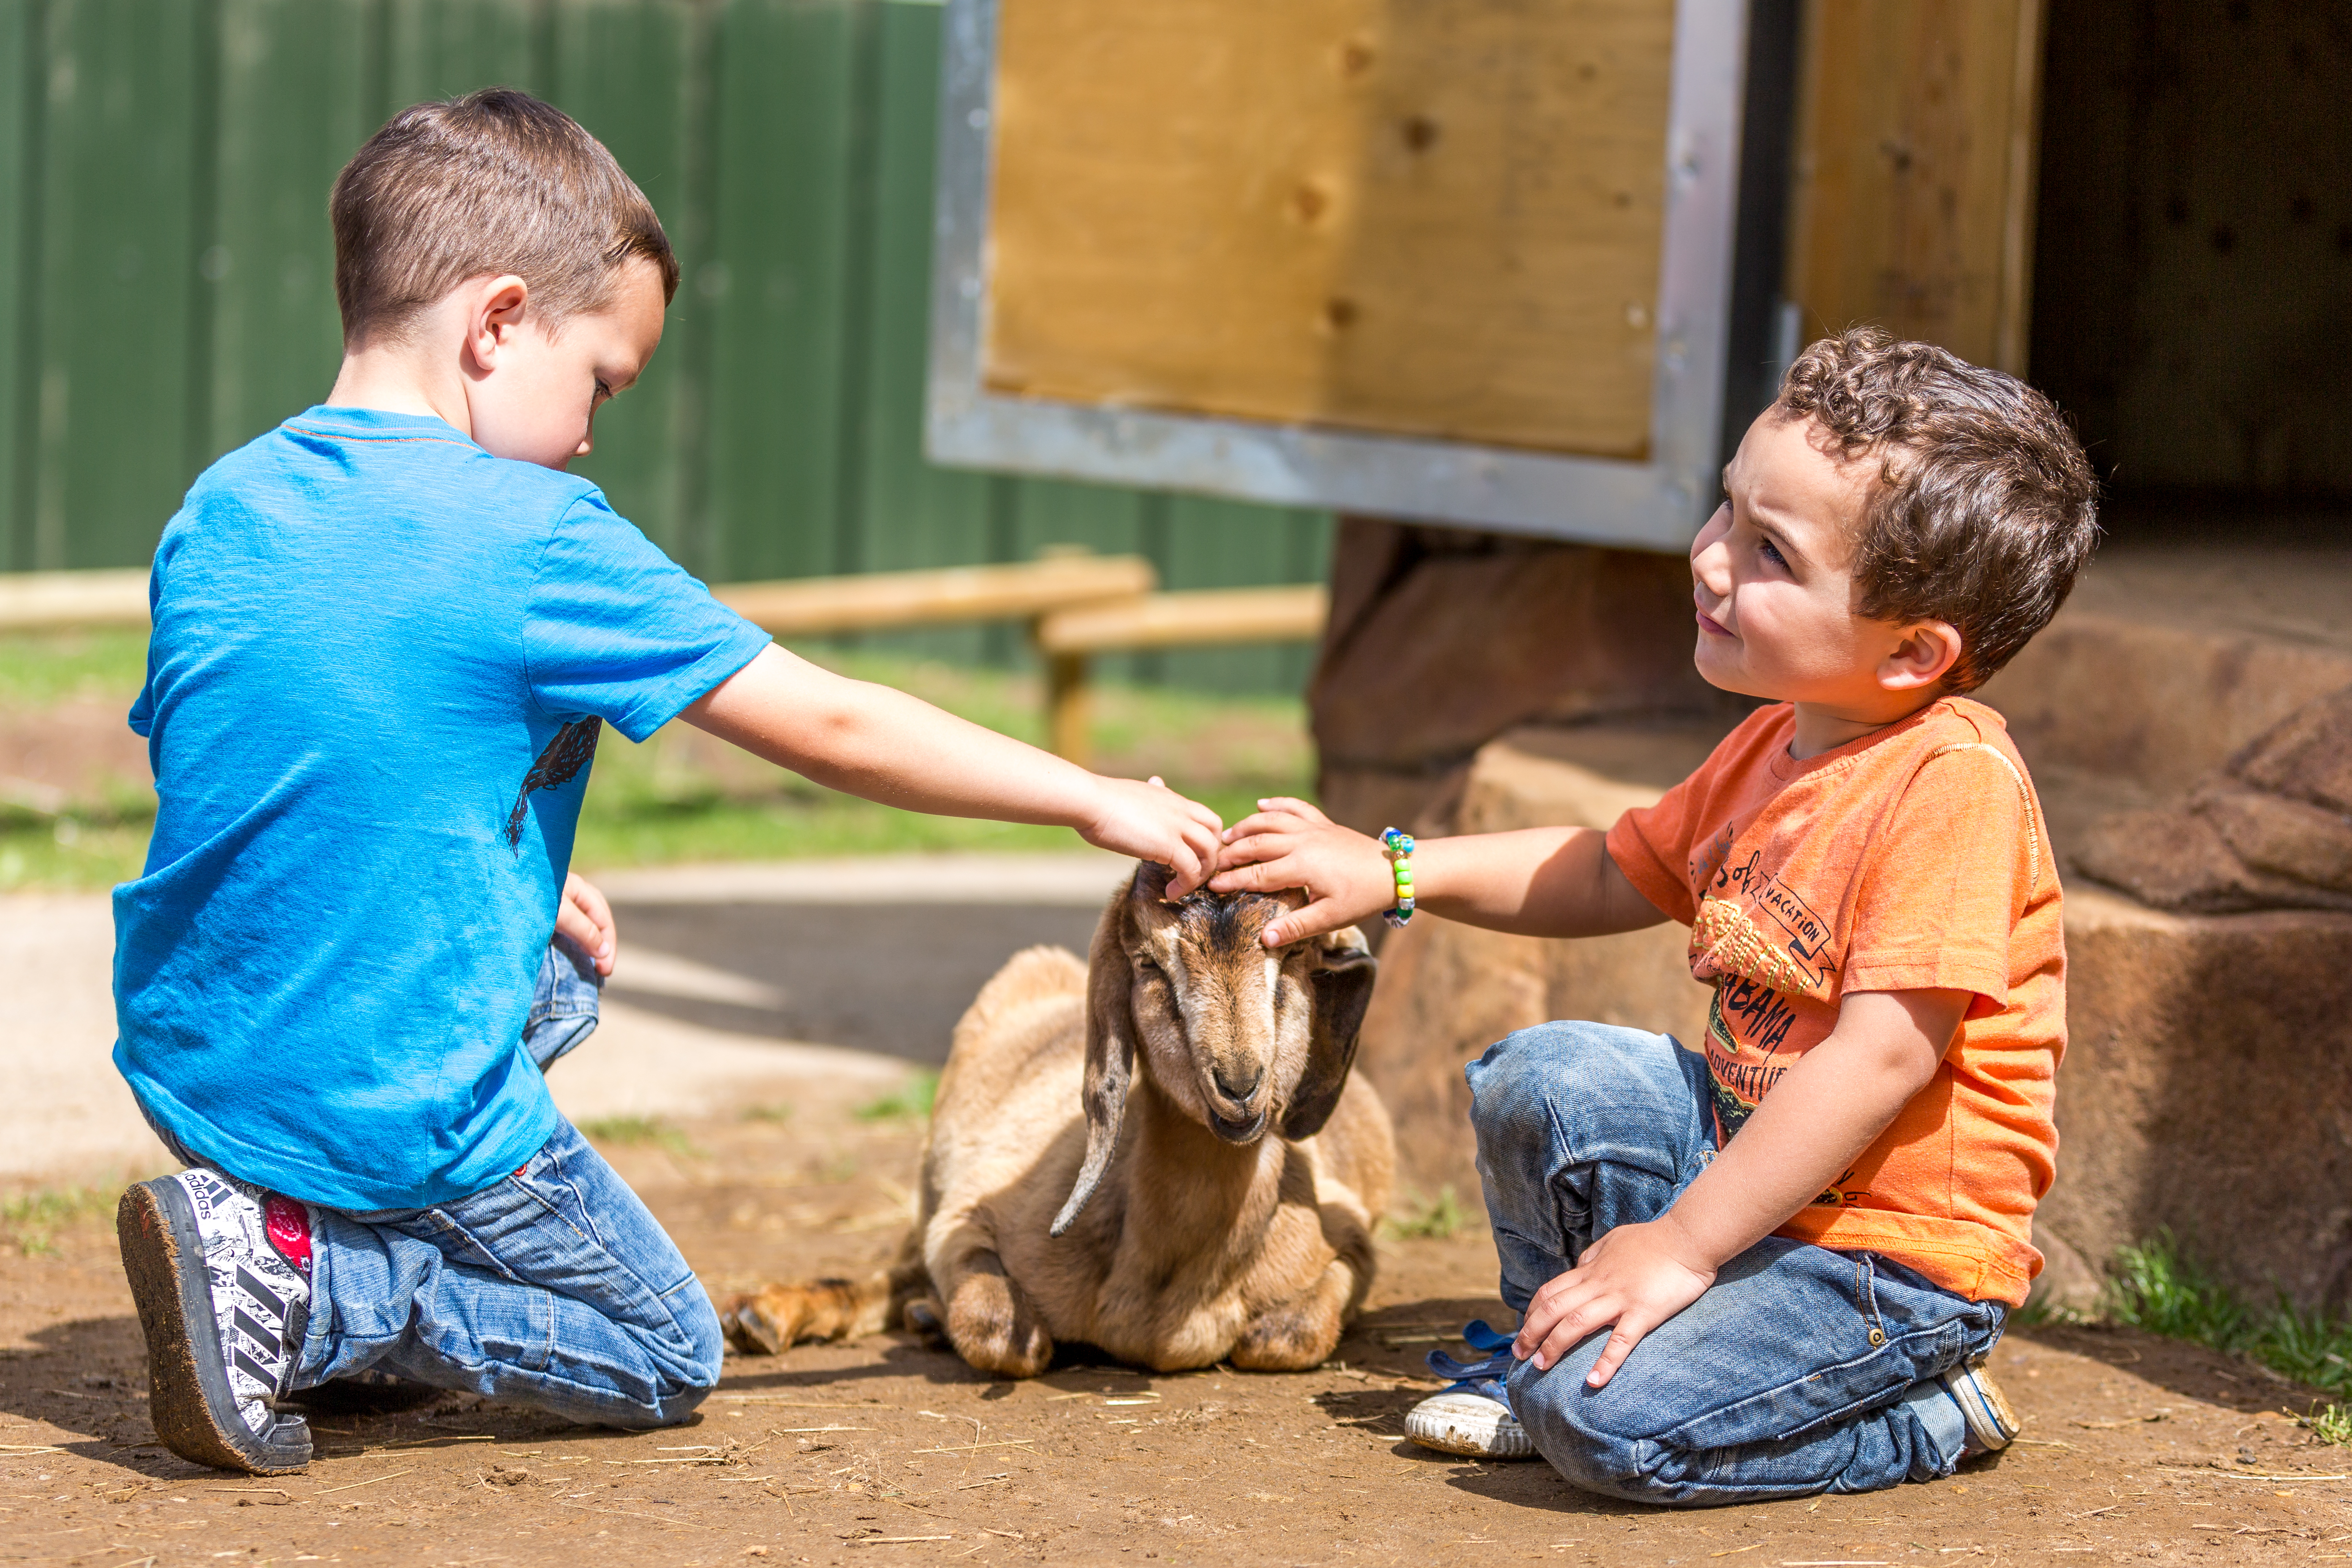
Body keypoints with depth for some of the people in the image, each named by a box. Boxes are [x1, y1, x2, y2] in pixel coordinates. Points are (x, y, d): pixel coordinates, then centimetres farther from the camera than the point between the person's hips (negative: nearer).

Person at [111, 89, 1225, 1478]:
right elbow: (830, 728, -9)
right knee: (668, 1357, 15)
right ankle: (301, 1287, -7)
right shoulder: (531, 540, -16)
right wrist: (1097, 801, 2)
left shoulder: (220, 514, 3)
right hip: (398, 1103, -7)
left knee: (561, 978, 33)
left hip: (183, 1062, 7)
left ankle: (271, 1232, 11)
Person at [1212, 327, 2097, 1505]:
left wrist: (1681, 1247, -26)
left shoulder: (1954, 786, -25)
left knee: (1611, 1422, -22)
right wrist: (1395, 874, 11)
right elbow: (1607, 875, 22)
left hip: (1898, 1250, -9)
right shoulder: (1772, 749, 6)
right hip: (1752, 1153, 9)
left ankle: (1922, 1415, 0)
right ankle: (1553, 1342, 23)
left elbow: (1884, 1056, -29)